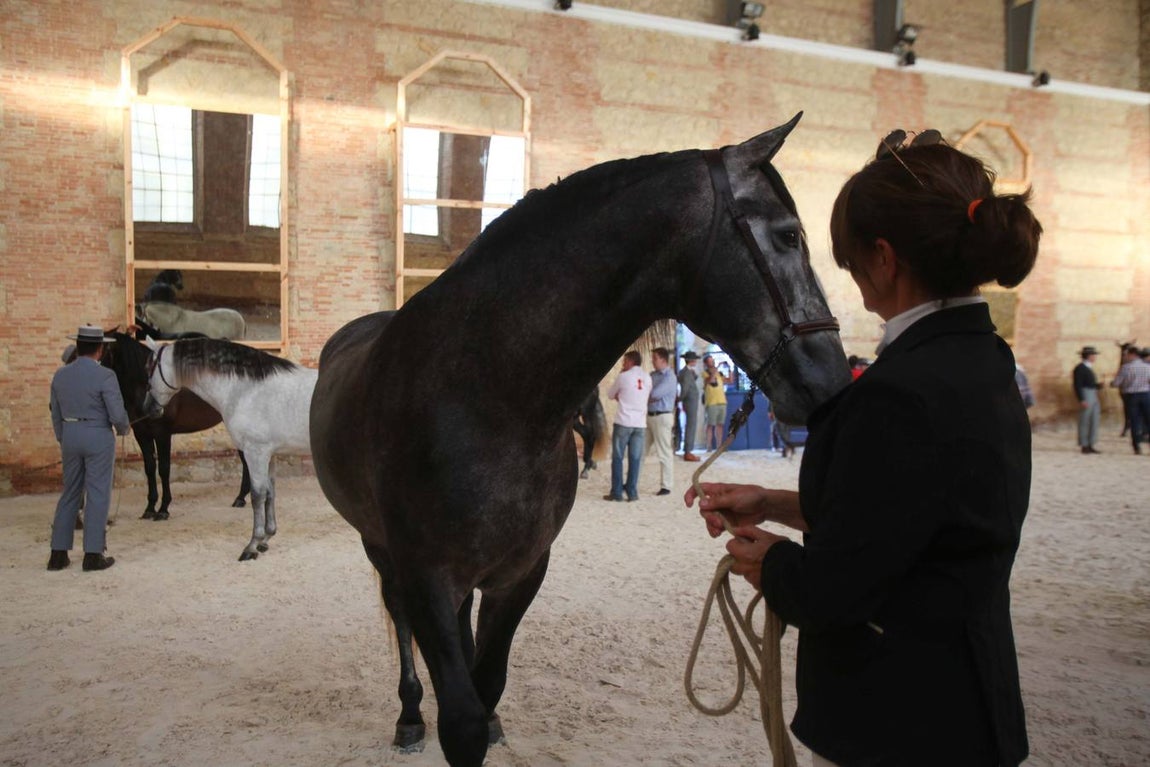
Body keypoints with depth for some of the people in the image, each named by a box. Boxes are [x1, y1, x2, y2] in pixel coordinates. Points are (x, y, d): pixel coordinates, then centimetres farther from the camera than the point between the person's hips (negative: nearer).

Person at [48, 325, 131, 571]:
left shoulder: (60, 375, 4)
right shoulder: (105, 376, -16)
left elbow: (55, 413, 11)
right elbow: (117, 414, -17)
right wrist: (123, 429, 4)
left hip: (70, 437, 6)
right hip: (98, 438, -6)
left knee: (70, 493, 15)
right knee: (97, 495, 2)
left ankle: (58, 553, 18)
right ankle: (93, 554, 4)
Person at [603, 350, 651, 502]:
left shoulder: (623, 377, -5)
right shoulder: (647, 378, 7)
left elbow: (610, 395, 5)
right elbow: (648, 397, 13)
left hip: (623, 422, -3)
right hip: (640, 423, 3)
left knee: (617, 458, 5)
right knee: (635, 459, 7)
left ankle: (617, 492, 5)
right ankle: (632, 492, 6)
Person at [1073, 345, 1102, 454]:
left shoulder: (1089, 368, 17)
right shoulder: (1080, 368, -11)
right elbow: (1077, 385, -16)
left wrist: (1099, 385, 4)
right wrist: (1082, 400, -21)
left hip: (1094, 396, 9)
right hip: (1086, 396, -9)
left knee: (1095, 421, 9)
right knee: (1084, 422, -3)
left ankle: (1090, 445, 15)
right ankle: (1084, 446, 4)